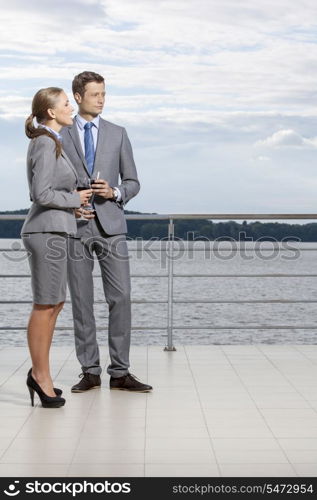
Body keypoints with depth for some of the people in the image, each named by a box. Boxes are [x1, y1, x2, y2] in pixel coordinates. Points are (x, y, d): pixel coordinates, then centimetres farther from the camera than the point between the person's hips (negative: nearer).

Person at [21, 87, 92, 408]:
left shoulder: (50, 143, 17)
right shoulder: (46, 143, -13)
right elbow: (42, 194, -21)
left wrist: (73, 207, 15)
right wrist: (74, 199, -7)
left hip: (52, 231, 10)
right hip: (47, 232, -10)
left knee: (54, 304, 14)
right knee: (45, 306, -3)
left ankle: (39, 373, 22)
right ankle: (40, 375, 7)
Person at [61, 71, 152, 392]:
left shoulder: (117, 134, 10)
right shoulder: (59, 137, 6)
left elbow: (132, 183, 10)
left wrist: (115, 192, -11)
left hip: (110, 225, 1)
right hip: (75, 226, -1)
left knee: (120, 297, -5)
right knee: (81, 301, 2)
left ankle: (120, 372, 3)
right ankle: (90, 372, 11)